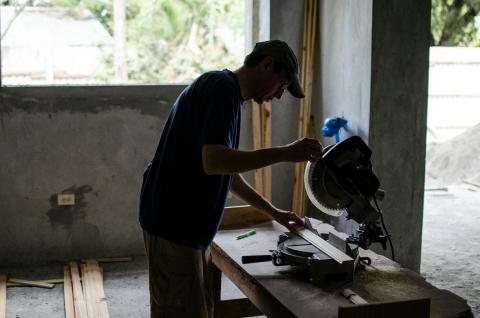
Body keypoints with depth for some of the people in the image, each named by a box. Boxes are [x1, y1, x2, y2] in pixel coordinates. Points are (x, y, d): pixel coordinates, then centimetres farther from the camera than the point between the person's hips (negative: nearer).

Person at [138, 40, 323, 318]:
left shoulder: (228, 94, 17)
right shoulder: (222, 88, -14)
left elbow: (228, 172, 24)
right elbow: (214, 161, -27)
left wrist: (273, 211, 24)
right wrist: (285, 153, -23)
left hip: (190, 227, 10)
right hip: (173, 225, -10)